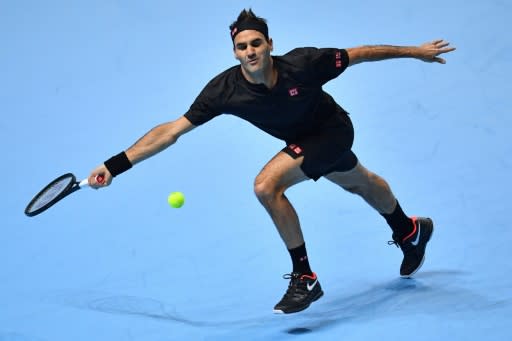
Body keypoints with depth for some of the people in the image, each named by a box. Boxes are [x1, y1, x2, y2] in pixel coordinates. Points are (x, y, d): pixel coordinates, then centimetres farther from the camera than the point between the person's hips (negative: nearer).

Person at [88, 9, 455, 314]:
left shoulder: (302, 63, -35)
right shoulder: (225, 89, -28)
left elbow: (357, 53, -20)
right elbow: (171, 130, -27)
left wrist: (414, 51, -12)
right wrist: (115, 165, -34)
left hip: (333, 131, -5)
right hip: (304, 139, 5)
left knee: (267, 185, -27)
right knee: (361, 184, 32)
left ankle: (304, 277, -11)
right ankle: (411, 231, 63)